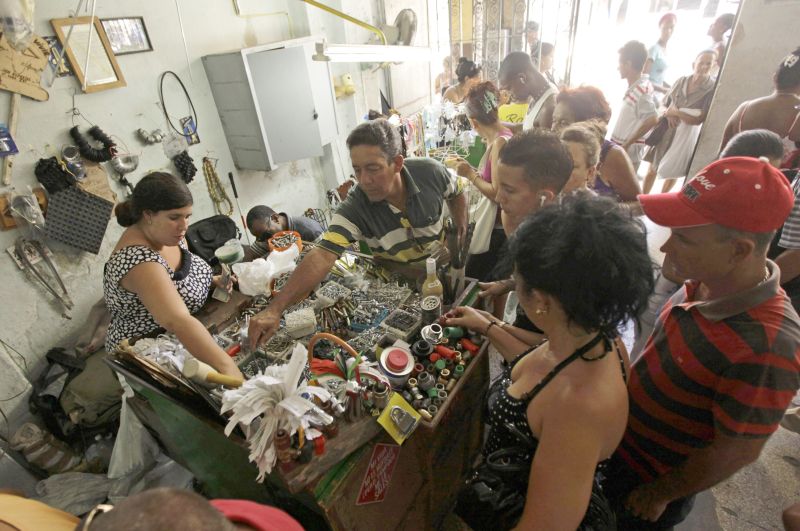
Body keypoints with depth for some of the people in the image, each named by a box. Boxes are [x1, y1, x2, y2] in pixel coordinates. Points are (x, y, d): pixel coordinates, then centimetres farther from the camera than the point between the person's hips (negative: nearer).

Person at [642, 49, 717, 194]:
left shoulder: (712, 89, -12)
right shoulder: (681, 81, 0)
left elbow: (699, 120, -14)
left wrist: (677, 113, -21)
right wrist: (669, 114, -14)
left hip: (685, 135, -3)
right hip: (665, 130, 3)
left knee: (673, 173, 10)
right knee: (652, 168, 7)